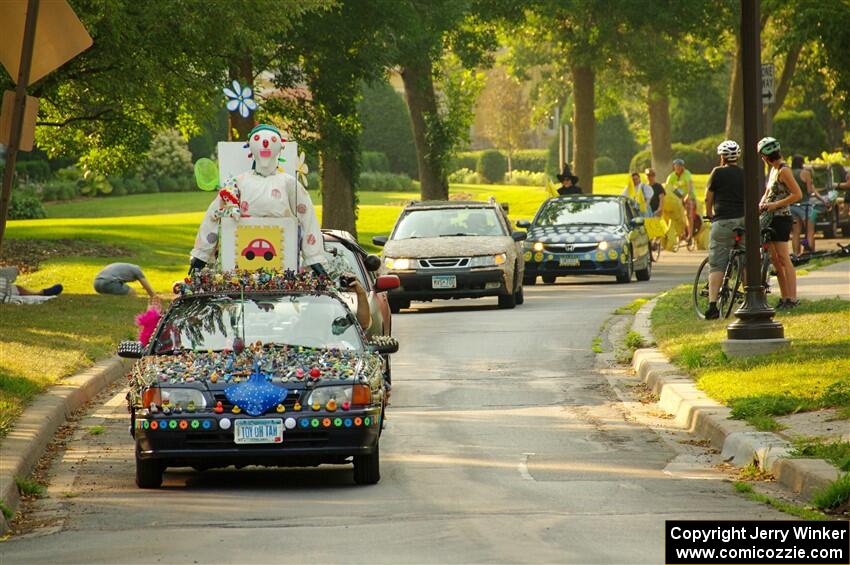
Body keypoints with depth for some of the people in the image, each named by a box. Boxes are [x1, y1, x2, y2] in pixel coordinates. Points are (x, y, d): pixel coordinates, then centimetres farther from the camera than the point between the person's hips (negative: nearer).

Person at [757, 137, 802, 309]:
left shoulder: (783, 171, -13)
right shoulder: (773, 169, 15)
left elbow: (797, 194, -17)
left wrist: (775, 204, -18)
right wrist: (761, 203, 3)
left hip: (781, 217, -9)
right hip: (770, 218, 9)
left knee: (783, 258, -11)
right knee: (774, 259, 8)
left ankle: (792, 298, -12)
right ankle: (785, 297, 11)